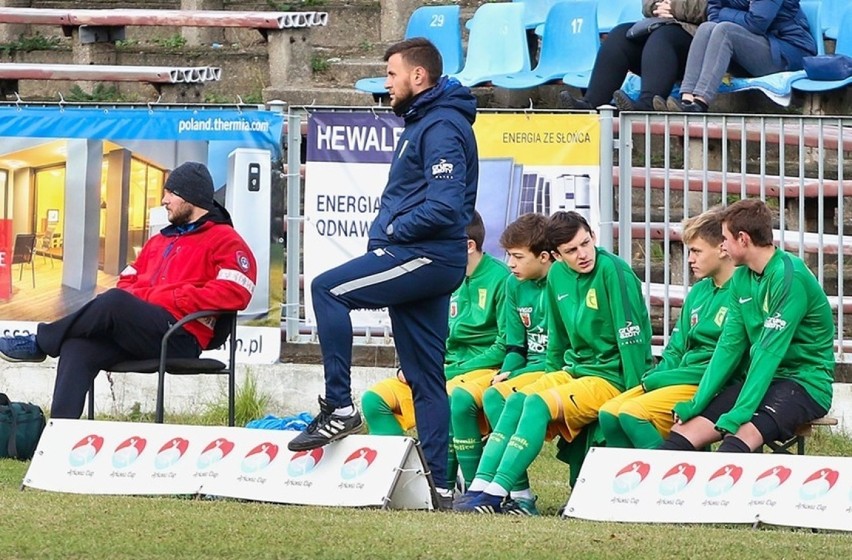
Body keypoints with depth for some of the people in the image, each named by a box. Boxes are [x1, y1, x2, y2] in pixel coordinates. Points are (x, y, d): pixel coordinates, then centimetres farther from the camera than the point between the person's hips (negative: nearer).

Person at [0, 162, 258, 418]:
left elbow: (234, 292, -13)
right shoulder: (160, 241, 30)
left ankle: (40, 341, -15)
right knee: (77, 348, -21)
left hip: (180, 337, -8)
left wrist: (173, 299, -13)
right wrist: (134, 300, 3)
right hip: (139, 331, 8)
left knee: (114, 302, -33)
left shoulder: (224, 241, 4)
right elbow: (128, 280, 30)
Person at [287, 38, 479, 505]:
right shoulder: (421, 123, 21)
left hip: (425, 256, -11)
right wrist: (389, 233, 10)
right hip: (422, 260, 11)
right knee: (425, 378, 8)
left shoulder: (442, 128, -12)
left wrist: (392, 232, -13)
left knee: (328, 289, -18)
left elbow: (445, 206, -23)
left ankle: (339, 409, -17)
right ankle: (436, 480, 8)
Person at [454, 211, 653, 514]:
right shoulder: (558, 275, 7)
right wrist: (549, 382, 18)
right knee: (515, 400, -15)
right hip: (573, 370, 7)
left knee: (538, 404, -26)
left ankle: (495, 494, -31)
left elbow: (632, 337, -15)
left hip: (611, 376, -7)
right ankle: (480, 486, -23)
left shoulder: (613, 270, -14)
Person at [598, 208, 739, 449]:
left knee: (633, 412, -24)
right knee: (609, 413, -7)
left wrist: (656, 380, -13)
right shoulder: (699, 292, 16)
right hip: (681, 378, 9)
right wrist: (653, 378, -2)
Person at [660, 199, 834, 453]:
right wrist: (697, 403, -1)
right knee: (686, 429, -11)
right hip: (761, 378, 8)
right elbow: (730, 345, 9)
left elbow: (770, 351, -21)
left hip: (805, 382, -8)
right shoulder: (741, 279, 9)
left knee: (743, 434, -35)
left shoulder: (790, 277, -15)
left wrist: (740, 411, -26)